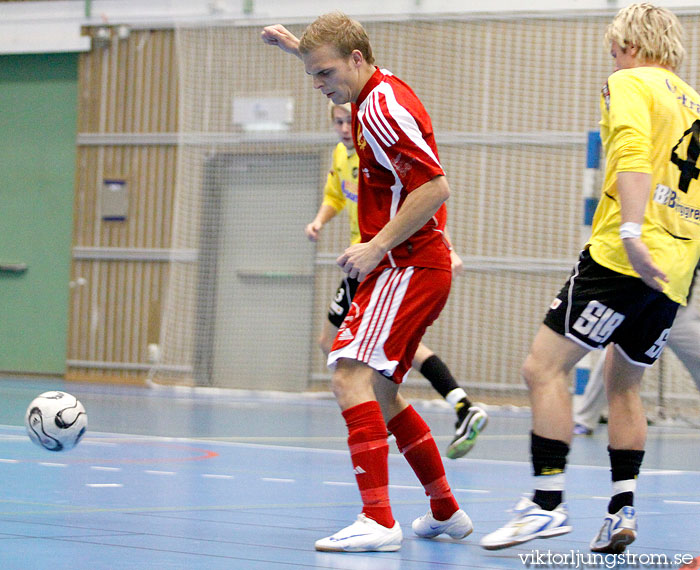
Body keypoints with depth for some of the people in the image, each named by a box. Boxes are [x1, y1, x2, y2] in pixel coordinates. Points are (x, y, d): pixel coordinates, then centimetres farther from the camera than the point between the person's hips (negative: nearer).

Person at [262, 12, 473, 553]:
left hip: (409, 265, -11)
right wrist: (297, 46, 25)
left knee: (351, 373, -22)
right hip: (411, 268, 11)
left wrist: (377, 247, -23)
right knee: (380, 393, 18)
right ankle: (446, 512, 27)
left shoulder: (382, 107, -17)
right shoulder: (379, 90, 13)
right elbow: (334, 65, 39)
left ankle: (379, 520, -30)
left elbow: (435, 187, -24)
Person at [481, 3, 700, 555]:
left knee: (544, 365, -8)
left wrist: (632, 231, -28)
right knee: (624, 383, 19)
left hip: (622, 260, -8)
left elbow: (634, 154, -17)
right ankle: (623, 508, 11)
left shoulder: (629, 84, 1)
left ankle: (548, 502, -15)